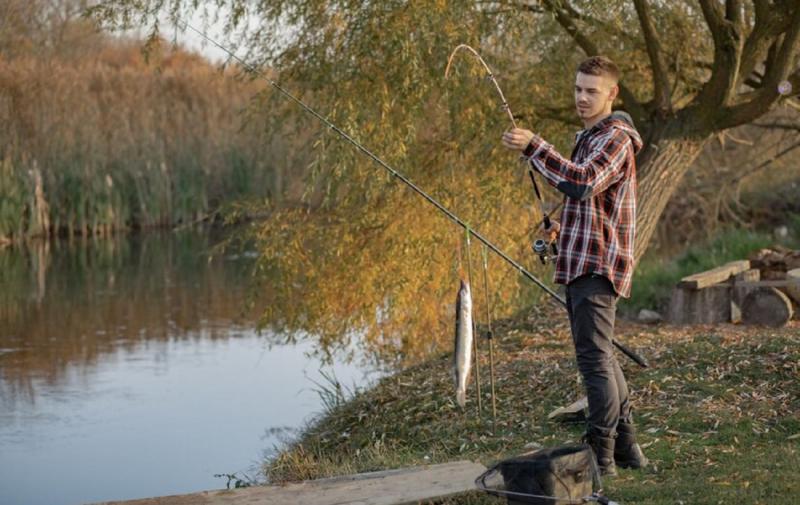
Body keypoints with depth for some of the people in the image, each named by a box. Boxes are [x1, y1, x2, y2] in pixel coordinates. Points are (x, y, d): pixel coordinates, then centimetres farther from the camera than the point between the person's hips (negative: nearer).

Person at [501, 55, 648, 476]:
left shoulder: (616, 138, -12)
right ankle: (626, 446, 22)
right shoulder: (591, 137, 21)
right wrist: (566, 226, 17)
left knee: (594, 356, -12)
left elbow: (582, 183, -31)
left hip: (597, 265, -11)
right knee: (599, 357, 15)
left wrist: (533, 147, -36)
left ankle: (601, 454, -12)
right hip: (583, 264, 11)